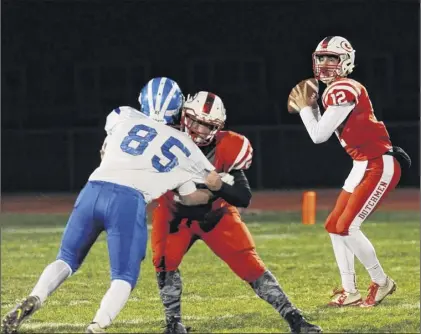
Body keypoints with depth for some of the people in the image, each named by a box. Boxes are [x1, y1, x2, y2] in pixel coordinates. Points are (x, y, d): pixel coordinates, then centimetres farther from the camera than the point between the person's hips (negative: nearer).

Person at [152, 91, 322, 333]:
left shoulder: (226, 149, -22)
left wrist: (220, 186, -42)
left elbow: (244, 199, -23)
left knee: (249, 264, -9)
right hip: (175, 215, 0)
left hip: (216, 215, 0)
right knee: (165, 260, -22)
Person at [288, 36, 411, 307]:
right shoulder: (334, 91, 14)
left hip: (379, 165, -10)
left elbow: (319, 136, -14)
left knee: (347, 227, -12)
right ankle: (350, 291, 14)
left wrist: (305, 108, 1)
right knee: (334, 226, 11)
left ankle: (381, 283, 2)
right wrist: (312, 107, 10)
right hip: (365, 165, 10)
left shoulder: (344, 90, -17)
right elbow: (325, 133, 17)